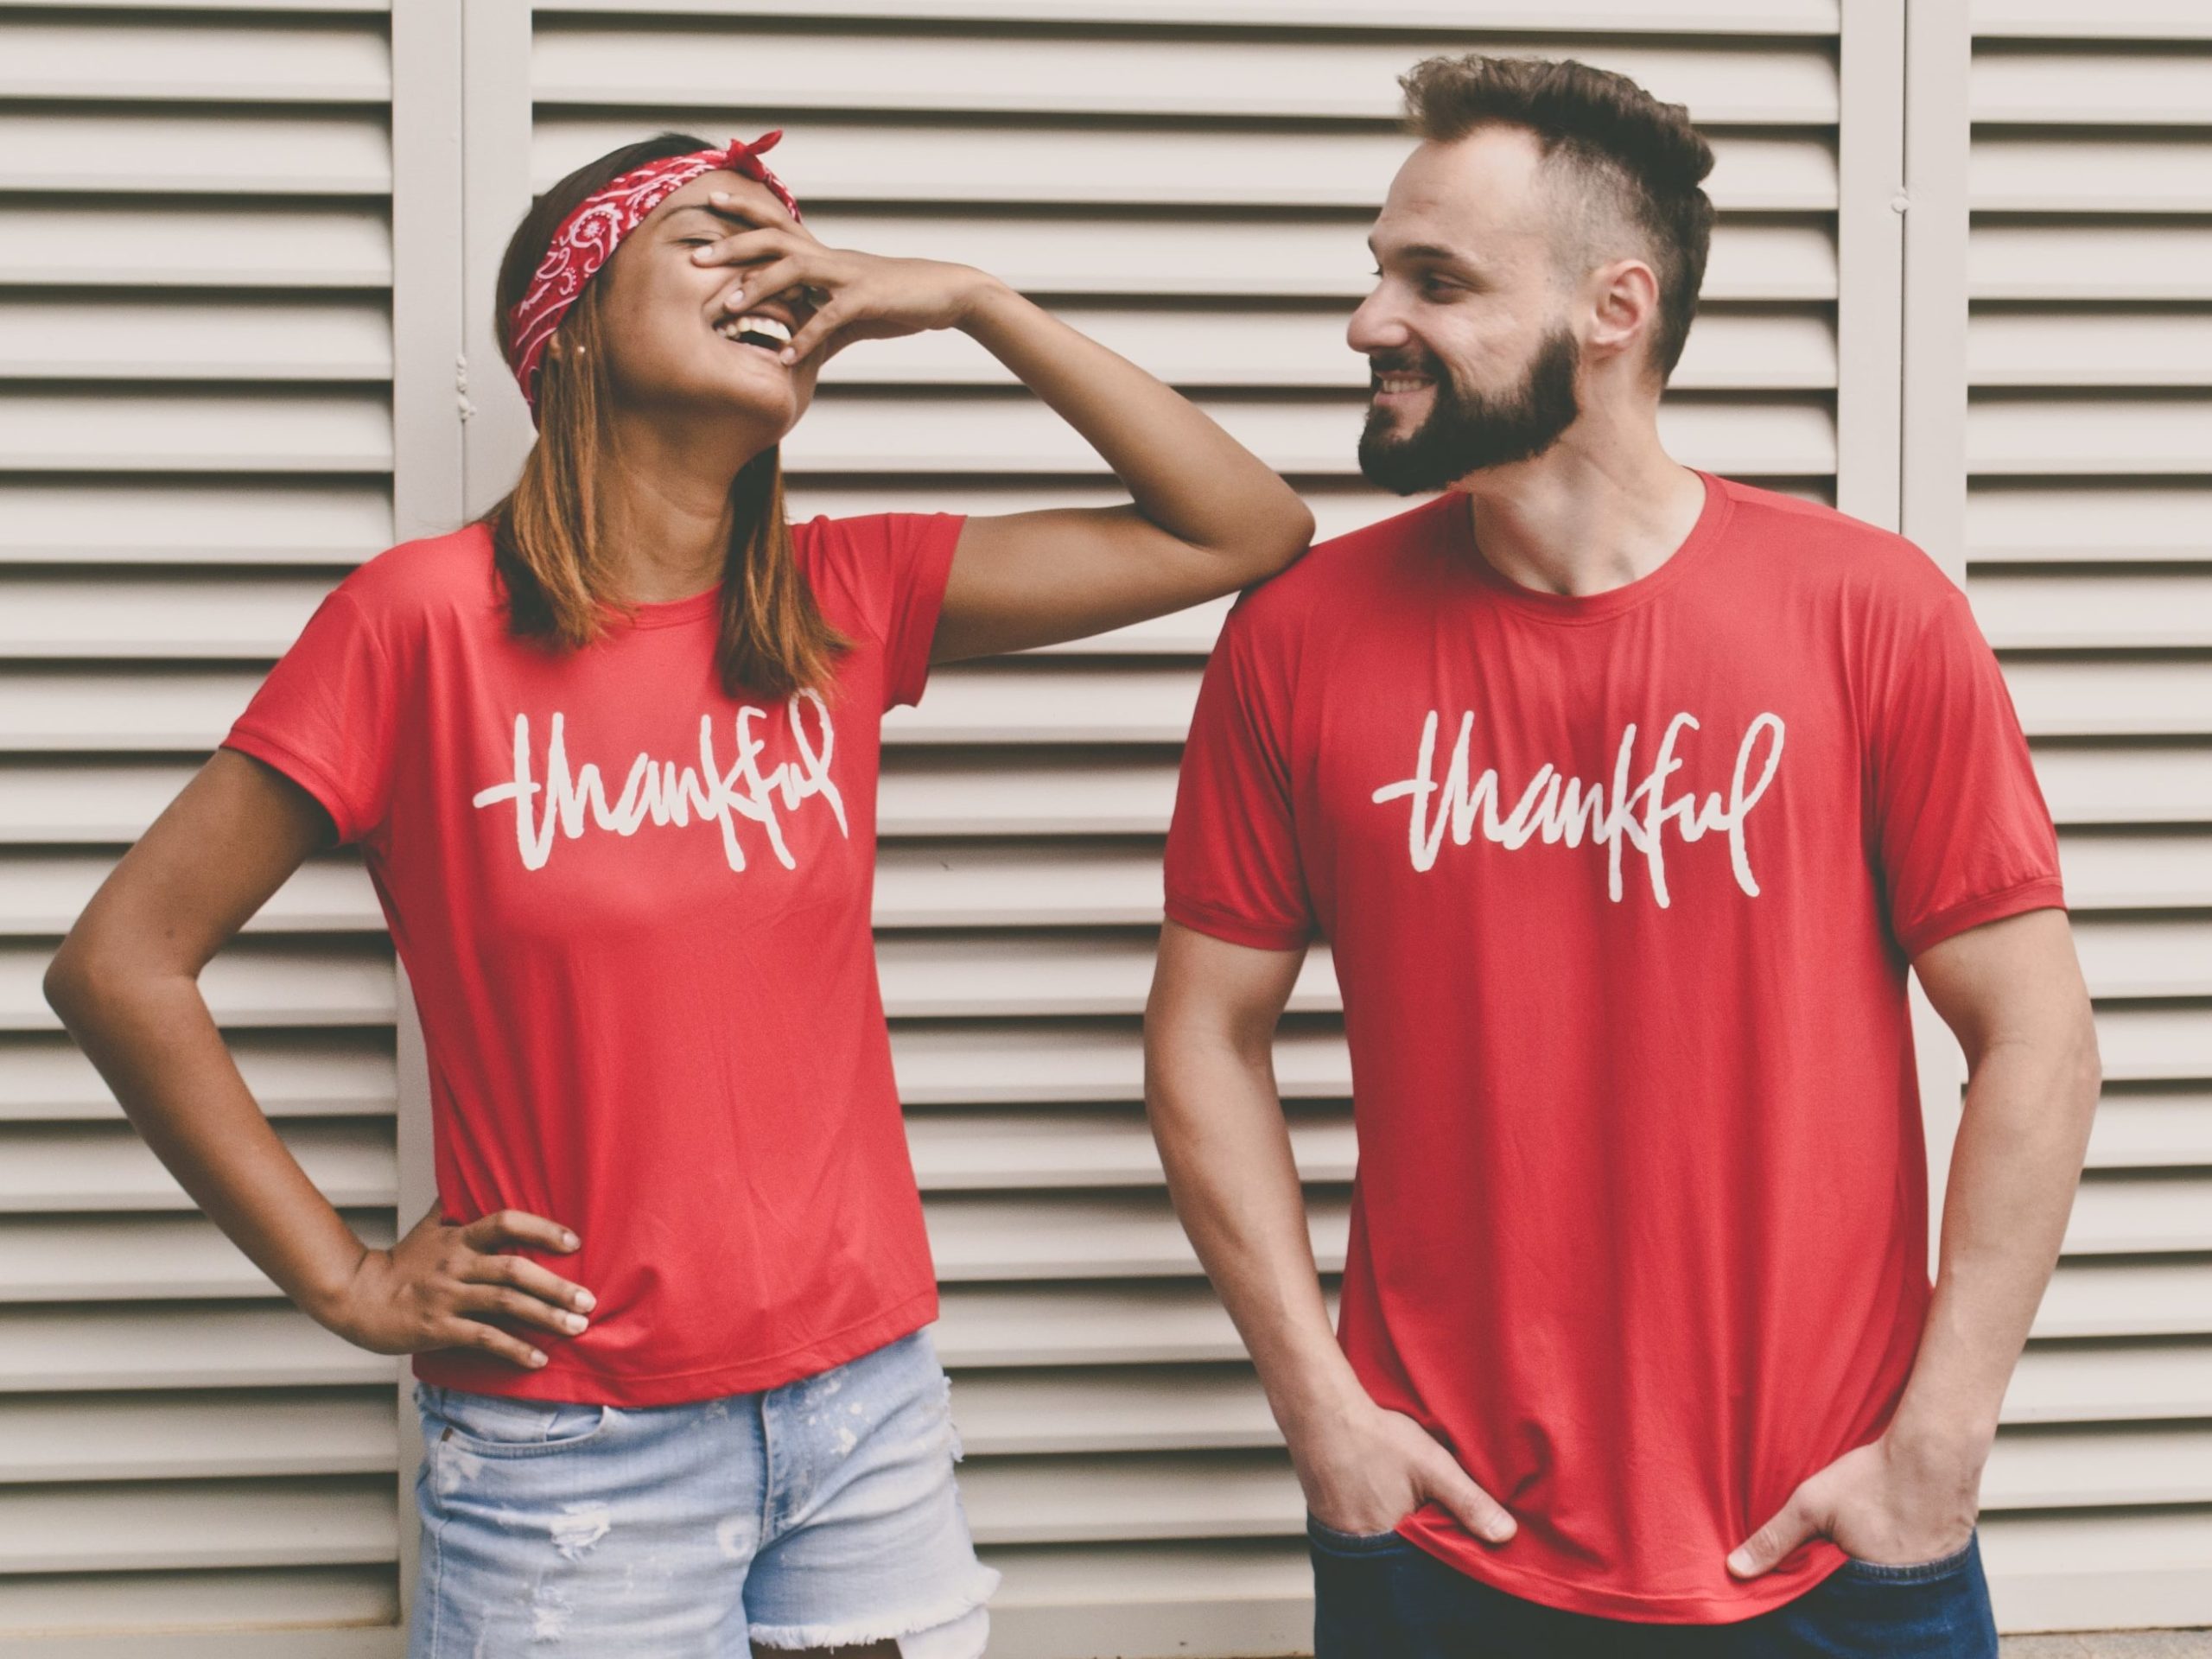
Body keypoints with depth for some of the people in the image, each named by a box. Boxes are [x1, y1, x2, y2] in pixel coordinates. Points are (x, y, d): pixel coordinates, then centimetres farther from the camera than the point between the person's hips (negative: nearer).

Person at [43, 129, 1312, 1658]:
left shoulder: (847, 602, 2)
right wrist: (348, 1280, -6)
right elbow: (120, 961, -7)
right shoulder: (427, 616, -9)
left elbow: (1247, 530, 0)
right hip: (574, 1455, -3)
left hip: (868, 1401, 4)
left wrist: (969, 300, -4)